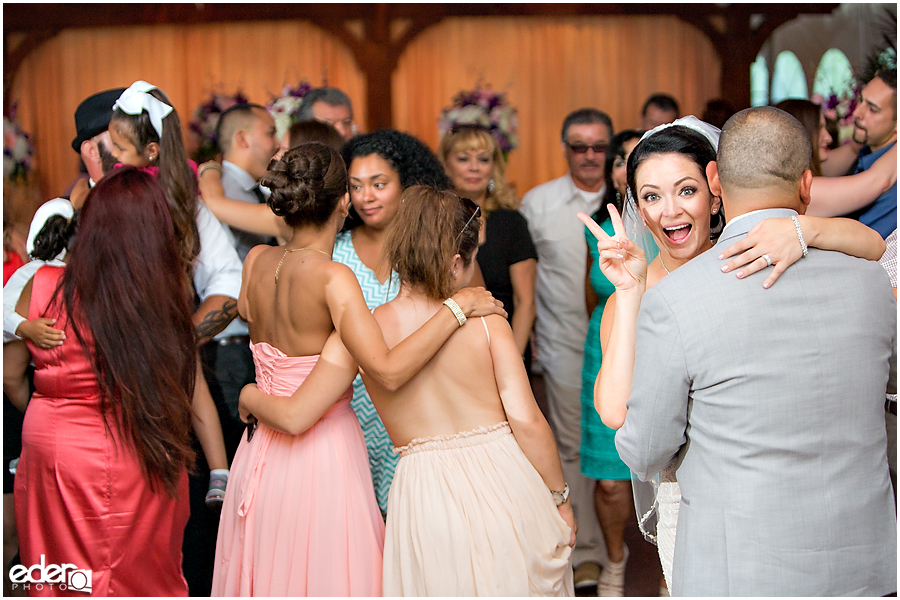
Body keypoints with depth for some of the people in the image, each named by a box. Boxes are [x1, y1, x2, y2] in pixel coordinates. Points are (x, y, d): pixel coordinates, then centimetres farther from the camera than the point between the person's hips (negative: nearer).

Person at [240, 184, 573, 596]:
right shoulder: (487, 323, -9)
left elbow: (295, 415, -6)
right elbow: (528, 422, -11)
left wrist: (250, 397, 16)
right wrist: (560, 498, 3)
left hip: (424, 498, 1)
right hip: (502, 485, 0)